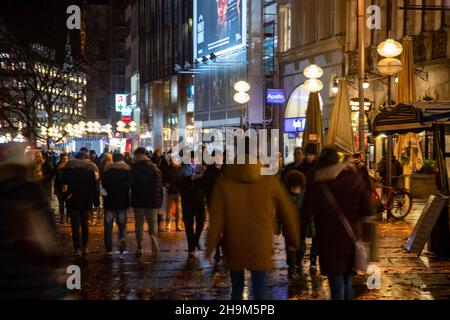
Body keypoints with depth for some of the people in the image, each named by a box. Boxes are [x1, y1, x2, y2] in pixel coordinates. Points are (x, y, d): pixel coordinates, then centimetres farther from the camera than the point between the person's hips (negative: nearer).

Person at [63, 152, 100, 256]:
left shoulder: (69, 167, -3)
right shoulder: (89, 168, -5)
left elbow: (64, 181, 7)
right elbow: (94, 186, -7)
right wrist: (96, 200, -2)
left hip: (73, 200, -1)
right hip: (86, 201, 1)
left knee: (75, 225, 1)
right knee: (85, 224, 14)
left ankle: (77, 248, -4)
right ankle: (85, 247, 14)